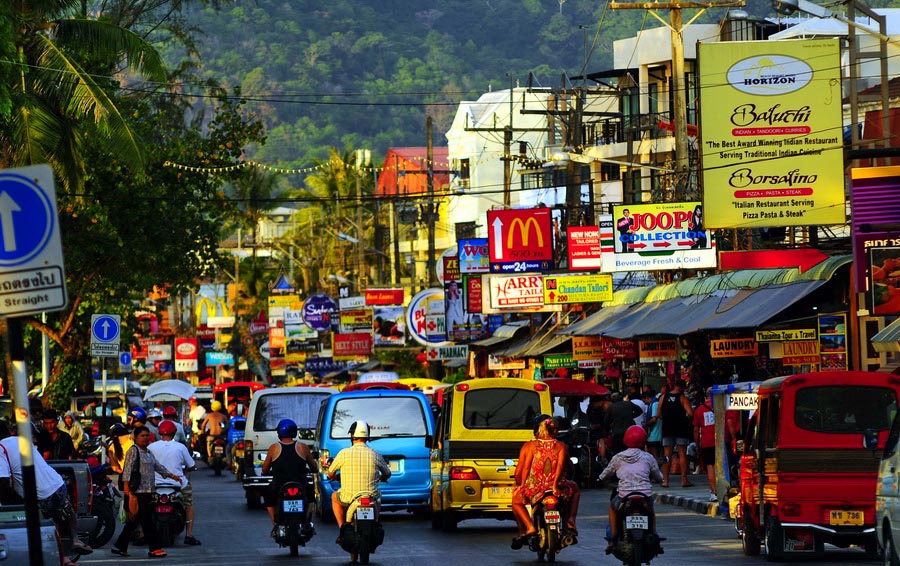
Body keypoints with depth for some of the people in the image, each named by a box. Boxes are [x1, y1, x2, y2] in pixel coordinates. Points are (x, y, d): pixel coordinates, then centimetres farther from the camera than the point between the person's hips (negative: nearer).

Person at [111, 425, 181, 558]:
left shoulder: (148, 453, 21)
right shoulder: (133, 451, -7)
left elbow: (158, 466, 26)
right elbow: (128, 469, -14)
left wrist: (171, 475, 20)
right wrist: (126, 485, -23)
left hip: (147, 491, 9)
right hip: (137, 491, -9)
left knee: (134, 521, 10)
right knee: (147, 520, -7)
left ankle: (119, 546, 15)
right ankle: (154, 548, -5)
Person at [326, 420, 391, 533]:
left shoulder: (344, 453, -7)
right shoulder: (375, 455, -2)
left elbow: (330, 473, 8)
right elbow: (387, 474, 13)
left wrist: (332, 477, 33)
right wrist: (380, 478, 37)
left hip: (348, 498, -2)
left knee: (334, 497, 32)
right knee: (378, 496, 37)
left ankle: (342, 528, 22)